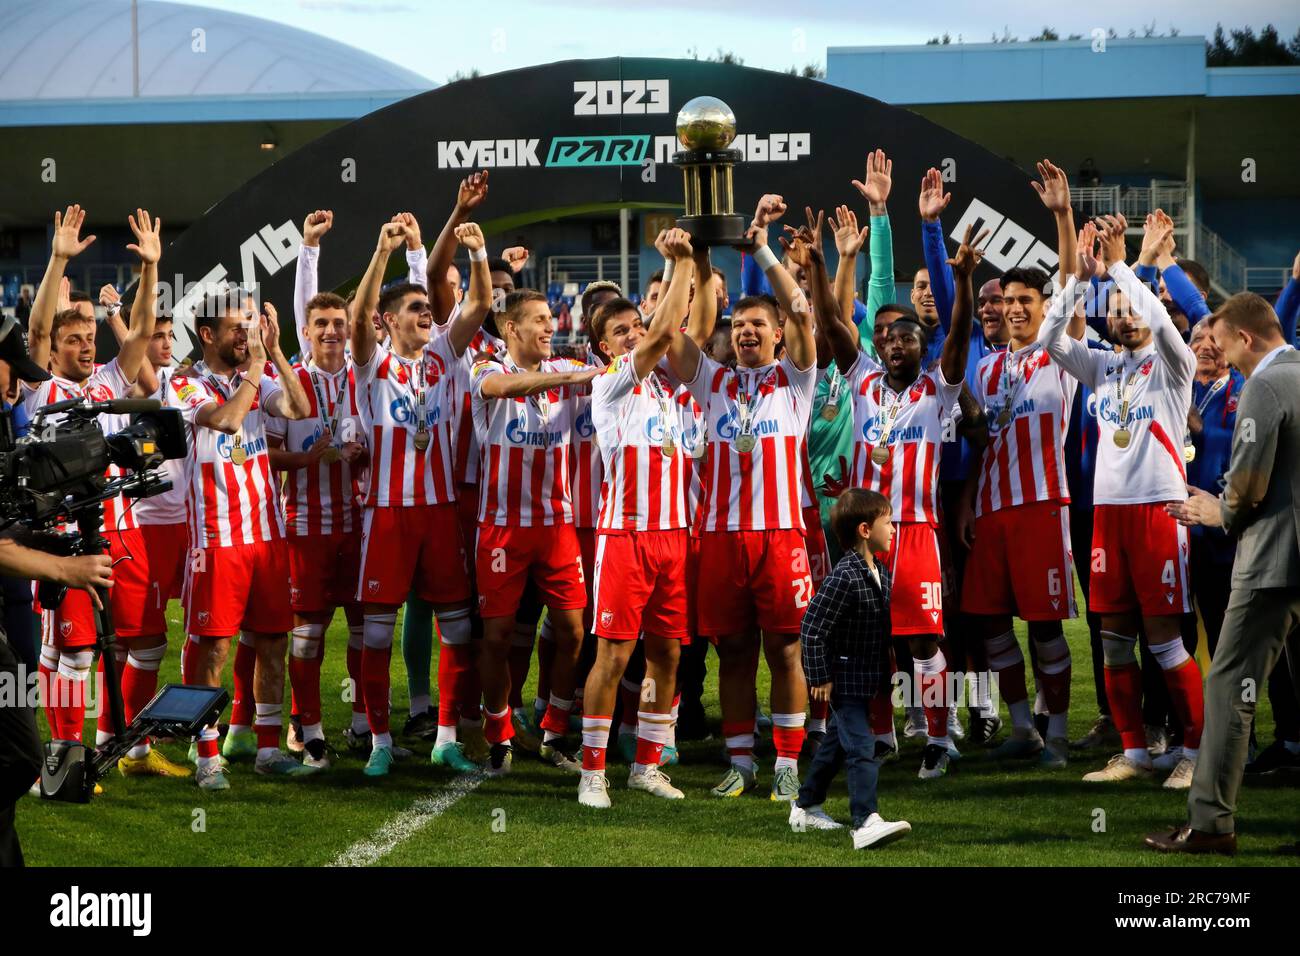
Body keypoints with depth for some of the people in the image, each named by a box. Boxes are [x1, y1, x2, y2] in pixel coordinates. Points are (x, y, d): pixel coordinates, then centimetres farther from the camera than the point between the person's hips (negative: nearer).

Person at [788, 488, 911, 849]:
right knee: (861, 747, -15)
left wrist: (885, 674, 21)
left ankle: (806, 807, 34)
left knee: (837, 742, 20)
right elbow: (811, 628, -21)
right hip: (845, 680, -9)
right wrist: (820, 678, -18)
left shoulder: (882, 573, 6)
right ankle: (865, 823, -21)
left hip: (869, 680, 9)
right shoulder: (844, 578, -22)